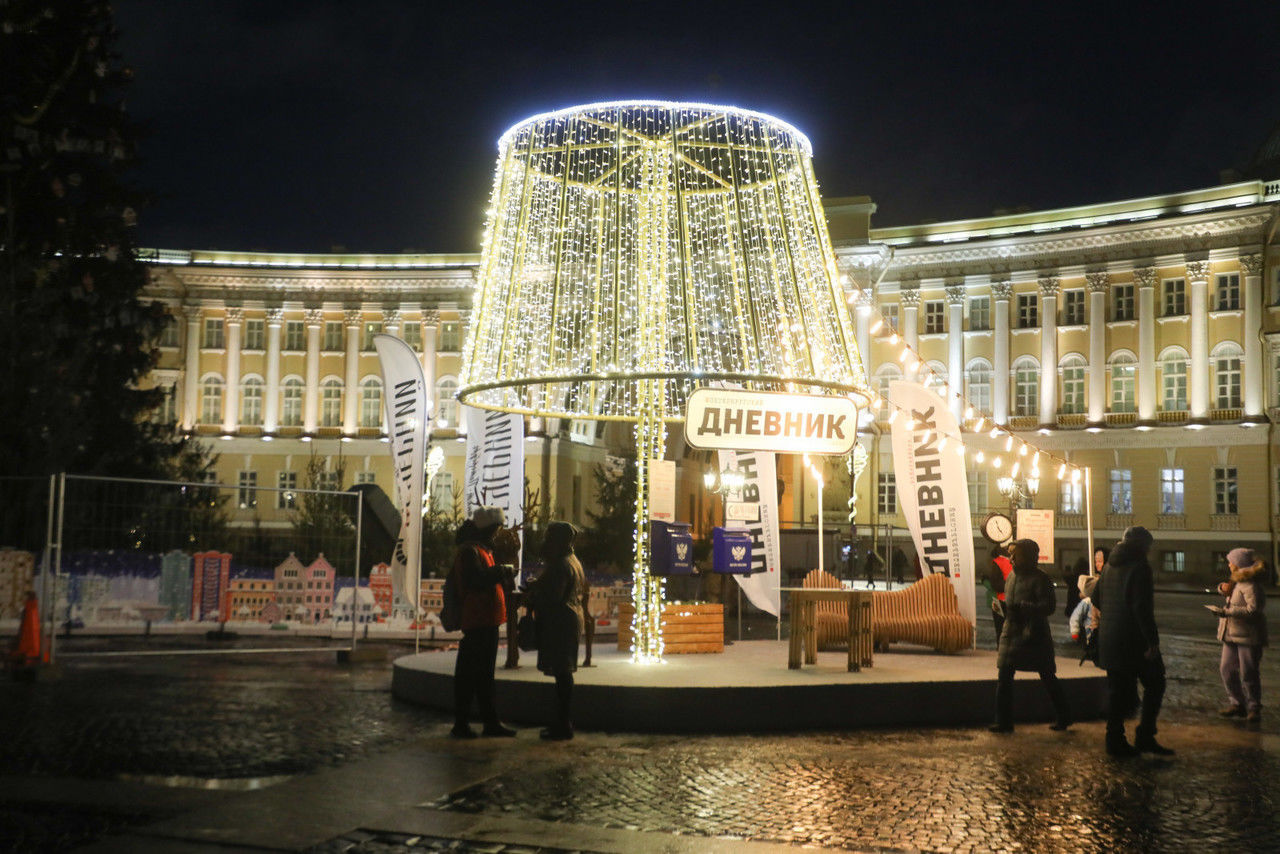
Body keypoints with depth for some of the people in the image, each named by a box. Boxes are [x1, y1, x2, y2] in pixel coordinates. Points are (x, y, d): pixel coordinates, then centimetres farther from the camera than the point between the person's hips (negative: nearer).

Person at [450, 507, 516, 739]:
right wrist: (502, 571, -15)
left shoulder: (482, 549, 21)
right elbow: (477, 580, -25)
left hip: (487, 620, 11)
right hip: (476, 621, -11)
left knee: (484, 673, 14)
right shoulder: (469, 550, -12)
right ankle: (461, 724, 1)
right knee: (469, 673, -5)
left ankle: (490, 722, 20)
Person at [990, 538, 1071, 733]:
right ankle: (1004, 722, 9)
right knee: (1004, 678, 2)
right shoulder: (1012, 576, 13)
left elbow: (1049, 606, -20)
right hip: (1012, 634, 7)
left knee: (1048, 678, 5)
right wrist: (1002, 606, 6)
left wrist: (1022, 607, -27)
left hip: (1034, 636, -7)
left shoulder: (1039, 578, -12)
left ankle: (1063, 717, 20)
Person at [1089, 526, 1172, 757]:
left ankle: (1115, 739, 12)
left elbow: (1095, 598, 18)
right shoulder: (1140, 567, -13)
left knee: (1117, 690, 11)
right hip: (1134, 639, -7)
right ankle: (1145, 736, 2)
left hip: (1108, 639, 7)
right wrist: (1152, 640, -18)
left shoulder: (1110, 566, 12)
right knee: (1154, 684, 6)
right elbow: (1142, 607, -20)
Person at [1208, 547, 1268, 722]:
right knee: (1227, 669, 10)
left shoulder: (1250, 585, -18)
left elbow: (1253, 609, -27)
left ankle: (1254, 708, 8)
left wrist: (1226, 611, -24)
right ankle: (1237, 704, 20)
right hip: (1232, 634, 10)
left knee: (1248, 674, -4)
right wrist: (1223, 587, 7)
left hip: (1249, 637, -10)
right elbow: (1226, 590, 32)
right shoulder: (1237, 581, 13)